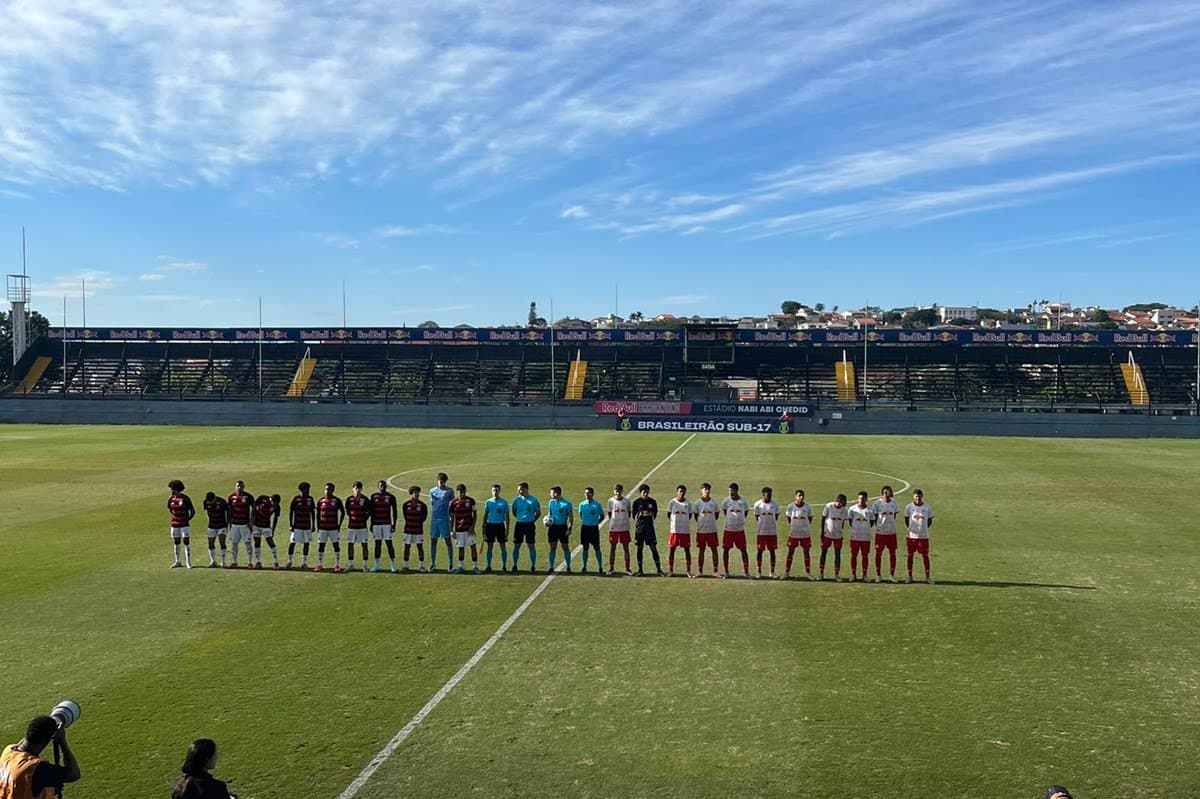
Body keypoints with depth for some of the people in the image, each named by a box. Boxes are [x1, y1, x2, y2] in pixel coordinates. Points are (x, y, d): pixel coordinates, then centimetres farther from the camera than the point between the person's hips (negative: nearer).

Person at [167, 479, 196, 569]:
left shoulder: (185, 498, -11)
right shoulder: (170, 499, 1)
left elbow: (192, 511, -4)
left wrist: (188, 519, -2)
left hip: (185, 525, -4)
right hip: (174, 525, 4)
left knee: (186, 543, -4)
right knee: (176, 543, 10)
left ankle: (188, 562, 1)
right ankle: (177, 562, 20)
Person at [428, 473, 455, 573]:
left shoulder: (449, 491, 2)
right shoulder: (432, 491, 9)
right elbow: (431, 503, 16)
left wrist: (451, 515, 3)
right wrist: (434, 512, 9)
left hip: (445, 518, -3)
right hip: (434, 518, 3)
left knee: (448, 540, -1)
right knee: (433, 540, 6)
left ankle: (451, 564, 4)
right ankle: (432, 563, 15)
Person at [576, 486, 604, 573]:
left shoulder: (597, 505, -3)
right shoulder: (582, 504, 4)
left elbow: (602, 516, 6)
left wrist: (596, 522, -4)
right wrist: (582, 523, 5)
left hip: (594, 528, -2)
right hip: (584, 527, 2)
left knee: (597, 548, 0)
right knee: (585, 548, 8)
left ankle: (600, 567, 6)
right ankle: (584, 566, 16)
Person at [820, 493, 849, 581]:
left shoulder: (844, 510, -3)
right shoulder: (829, 506, -11)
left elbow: (842, 522, 9)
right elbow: (823, 519, -4)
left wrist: (840, 532, 10)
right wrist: (822, 532, -5)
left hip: (838, 535, 2)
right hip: (827, 534, -2)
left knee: (838, 554, 1)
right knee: (824, 552, 5)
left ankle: (836, 575, 8)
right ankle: (821, 573, 14)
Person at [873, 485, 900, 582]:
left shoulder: (894, 502, 3)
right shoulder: (877, 503, -6)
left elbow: (894, 514, 15)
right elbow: (875, 516, 2)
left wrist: (891, 524, 9)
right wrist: (877, 526, -4)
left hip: (892, 531, 3)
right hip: (880, 532, -3)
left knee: (892, 553, 5)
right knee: (878, 553, 3)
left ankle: (892, 575, 15)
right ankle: (878, 575, 13)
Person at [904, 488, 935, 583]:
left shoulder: (927, 508, 0)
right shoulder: (909, 507, -1)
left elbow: (930, 521, 8)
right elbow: (906, 521, 8)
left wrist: (923, 529, 2)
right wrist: (911, 529, 4)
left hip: (924, 536, 0)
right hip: (911, 536, 0)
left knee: (925, 555, 3)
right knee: (910, 555, 6)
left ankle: (927, 577, 11)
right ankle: (910, 576, 15)